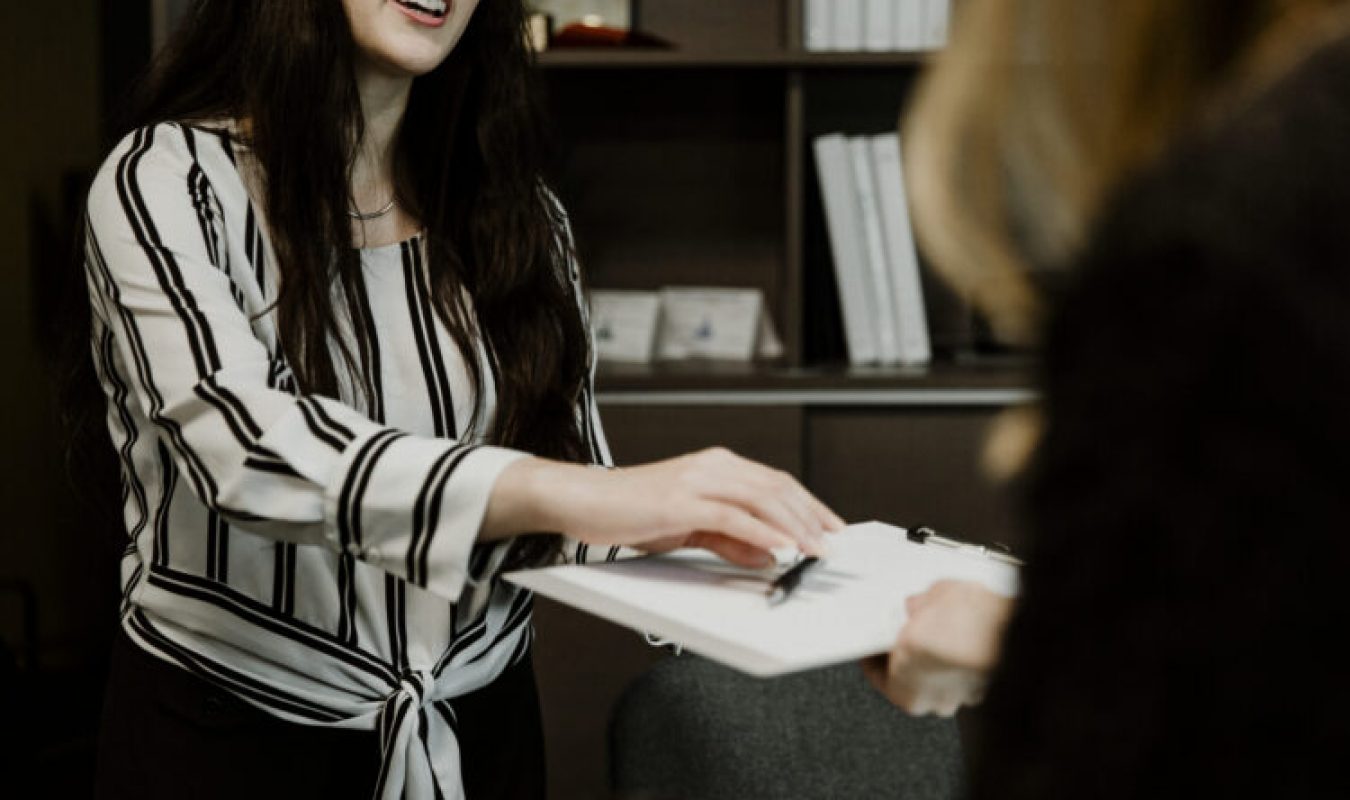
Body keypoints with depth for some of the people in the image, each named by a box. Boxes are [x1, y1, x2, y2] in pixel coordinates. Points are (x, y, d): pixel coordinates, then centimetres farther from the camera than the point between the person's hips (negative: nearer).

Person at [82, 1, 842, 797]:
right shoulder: (166, 183, -11)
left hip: (479, 736, 4)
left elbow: (584, 511, -1)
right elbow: (241, 442, -29)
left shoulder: (513, 210, 3)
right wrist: (566, 494, -42)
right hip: (230, 730, -4)